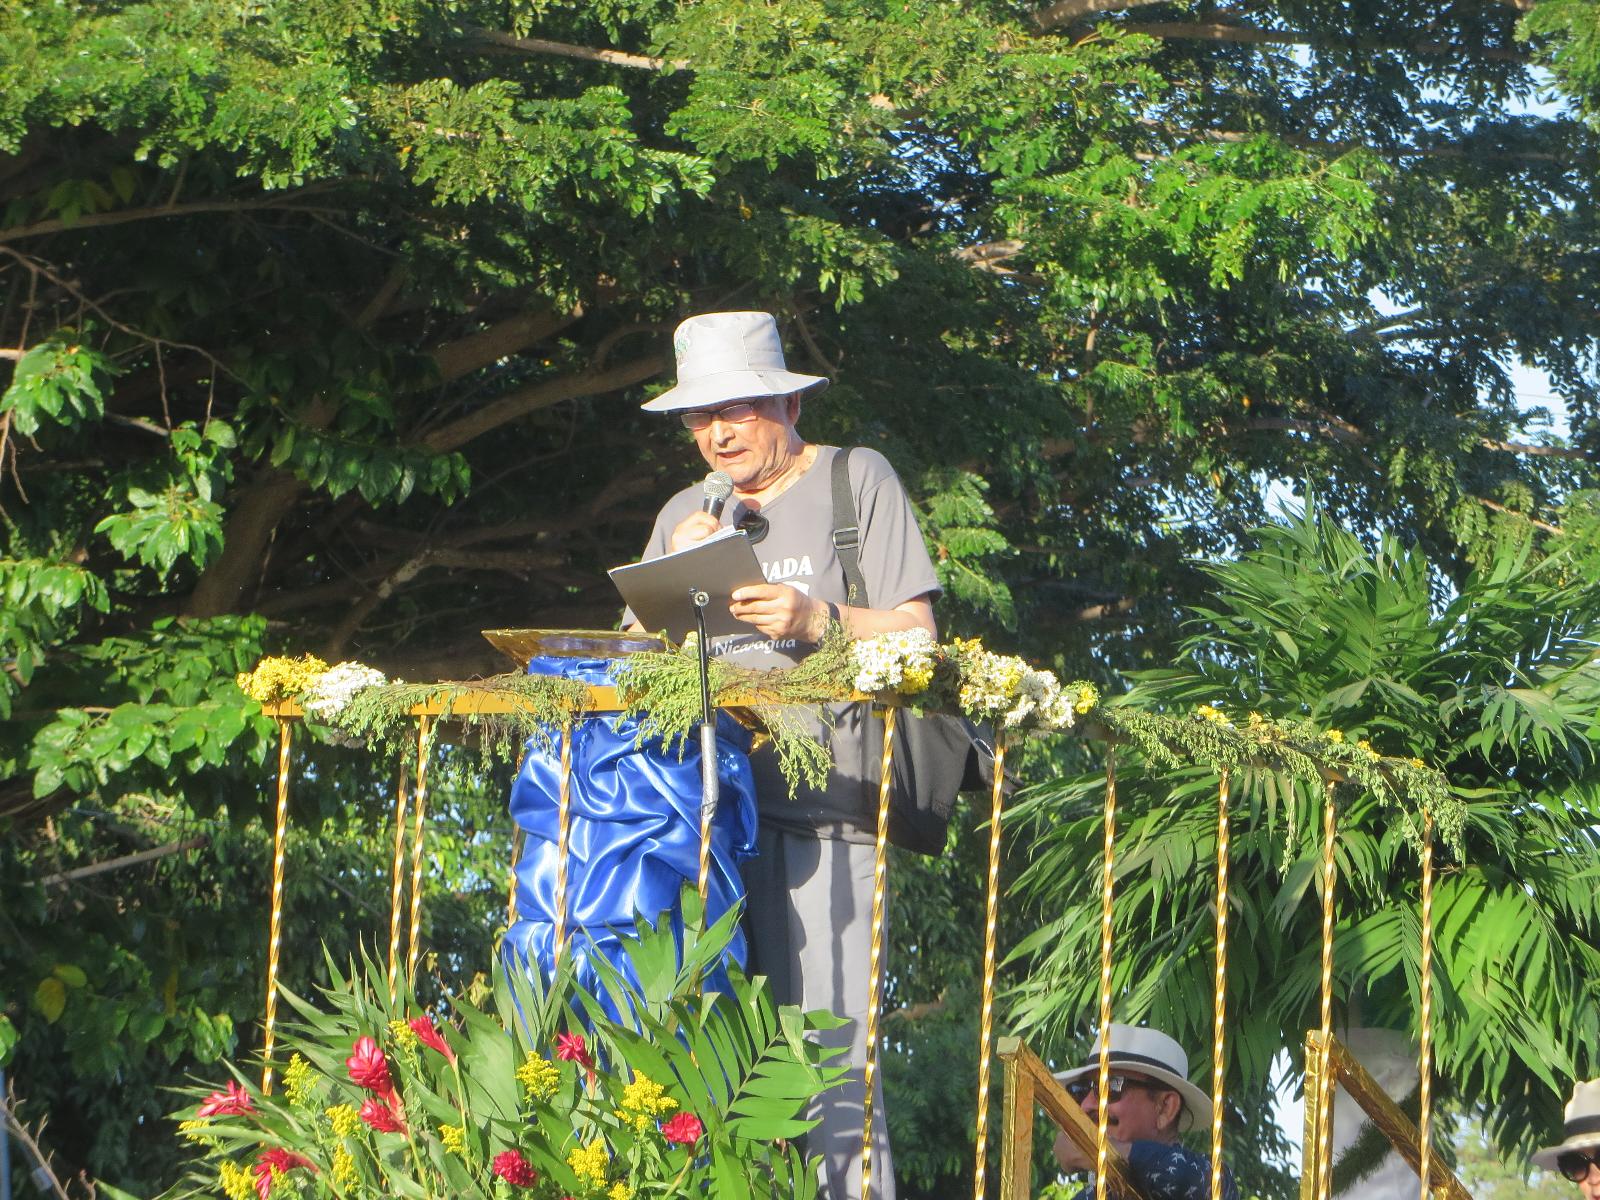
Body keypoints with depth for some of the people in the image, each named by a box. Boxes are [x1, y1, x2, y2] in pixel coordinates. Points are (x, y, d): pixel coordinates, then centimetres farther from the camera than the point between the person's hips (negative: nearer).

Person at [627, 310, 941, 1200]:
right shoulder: (687, 514, 22)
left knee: (829, 1057, -13)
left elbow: (914, 630, 2)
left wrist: (819, 618, -14)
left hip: (819, 805, -4)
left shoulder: (857, 480, 9)